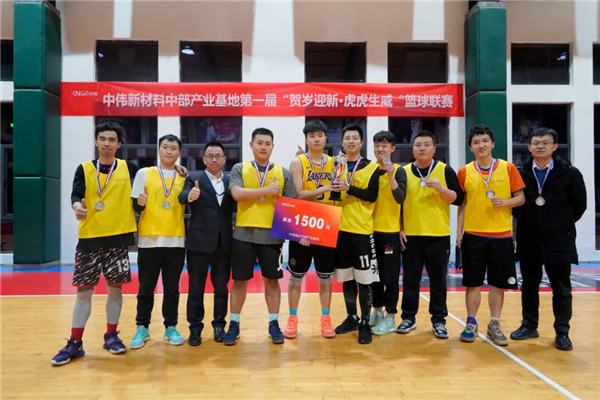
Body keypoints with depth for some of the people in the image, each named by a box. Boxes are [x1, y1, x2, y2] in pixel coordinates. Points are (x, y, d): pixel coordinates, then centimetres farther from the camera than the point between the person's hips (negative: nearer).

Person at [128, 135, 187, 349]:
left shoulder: (184, 178, 8)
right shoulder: (144, 173, 5)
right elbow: (134, 206, 4)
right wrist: (140, 203, -17)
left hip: (176, 240, 1)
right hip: (149, 239, -1)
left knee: (172, 288, 7)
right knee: (146, 288, 6)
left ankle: (171, 327, 18)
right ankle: (142, 328, 19)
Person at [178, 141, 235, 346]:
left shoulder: (230, 182, 9)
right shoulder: (194, 179, -1)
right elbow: (182, 196, -19)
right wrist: (190, 195, -42)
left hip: (224, 243, 2)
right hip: (199, 242, -2)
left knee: (222, 287, 11)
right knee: (196, 288, 7)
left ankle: (219, 325, 25)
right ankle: (195, 328, 20)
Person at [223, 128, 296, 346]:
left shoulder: (283, 173, 7)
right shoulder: (239, 169, 4)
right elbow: (237, 194, -14)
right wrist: (268, 190, -15)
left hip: (272, 234, 1)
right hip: (244, 233, -1)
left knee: (272, 280, 8)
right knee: (240, 280, 6)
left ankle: (274, 324, 22)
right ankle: (234, 324, 21)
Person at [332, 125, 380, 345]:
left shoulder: (372, 167, 0)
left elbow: (373, 195, -11)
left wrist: (348, 187, -20)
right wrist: (333, 189, -6)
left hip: (362, 229, -4)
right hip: (340, 228, 4)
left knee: (364, 278, -1)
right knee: (346, 277, 12)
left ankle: (365, 324, 11)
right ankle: (351, 318, 26)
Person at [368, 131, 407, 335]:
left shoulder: (399, 170, -4)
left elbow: (401, 198, -17)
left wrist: (391, 176, -26)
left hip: (390, 230, -4)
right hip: (370, 229, 5)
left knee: (389, 275, 2)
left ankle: (390, 317, 13)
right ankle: (377, 311, 28)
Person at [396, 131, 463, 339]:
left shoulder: (445, 170, 2)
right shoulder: (404, 172, 6)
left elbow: (458, 199, -1)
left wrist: (441, 188, -17)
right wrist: (400, 229, 2)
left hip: (438, 235, -1)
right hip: (411, 235, 1)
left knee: (438, 280, 6)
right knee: (410, 279, 7)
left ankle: (438, 320, 17)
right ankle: (408, 317, 20)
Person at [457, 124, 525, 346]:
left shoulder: (508, 168, 1)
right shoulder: (465, 171, 3)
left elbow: (521, 198, 3)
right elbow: (461, 204, 6)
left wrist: (504, 202, -17)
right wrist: (459, 232, 1)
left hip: (501, 235, 0)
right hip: (473, 235, 0)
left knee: (498, 283, 7)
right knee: (473, 282, 6)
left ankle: (494, 325, 21)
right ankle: (471, 323, 20)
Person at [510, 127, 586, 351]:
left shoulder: (569, 173, -4)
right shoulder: (521, 174, -1)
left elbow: (579, 205, 3)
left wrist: (563, 225, 7)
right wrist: (526, 221, 6)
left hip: (559, 241, -1)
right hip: (529, 241, 2)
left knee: (561, 289, 6)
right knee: (529, 286, 12)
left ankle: (562, 333, 18)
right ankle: (529, 326, 26)